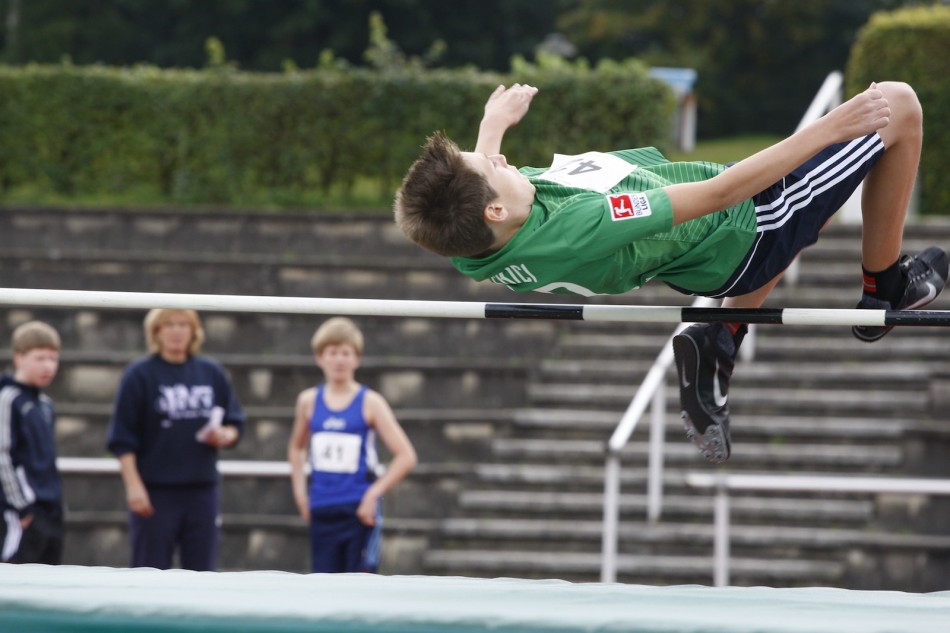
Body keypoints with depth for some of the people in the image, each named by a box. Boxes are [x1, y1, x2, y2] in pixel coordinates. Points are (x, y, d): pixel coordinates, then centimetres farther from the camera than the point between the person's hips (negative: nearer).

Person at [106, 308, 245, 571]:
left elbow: (235, 425, 16)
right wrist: (133, 485, -13)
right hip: (156, 492, -4)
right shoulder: (140, 375, -1)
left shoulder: (212, 373, 11)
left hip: (202, 490, 4)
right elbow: (123, 440, -5)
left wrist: (223, 436, -8)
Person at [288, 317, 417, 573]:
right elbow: (297, 448, 25)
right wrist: (299, 490, 12)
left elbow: (406, 456, -8)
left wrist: (374, 493, -14)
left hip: (360, 513, -4)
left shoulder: (370, 403, -4)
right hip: (322, 512, 4)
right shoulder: (309, 401, 7)